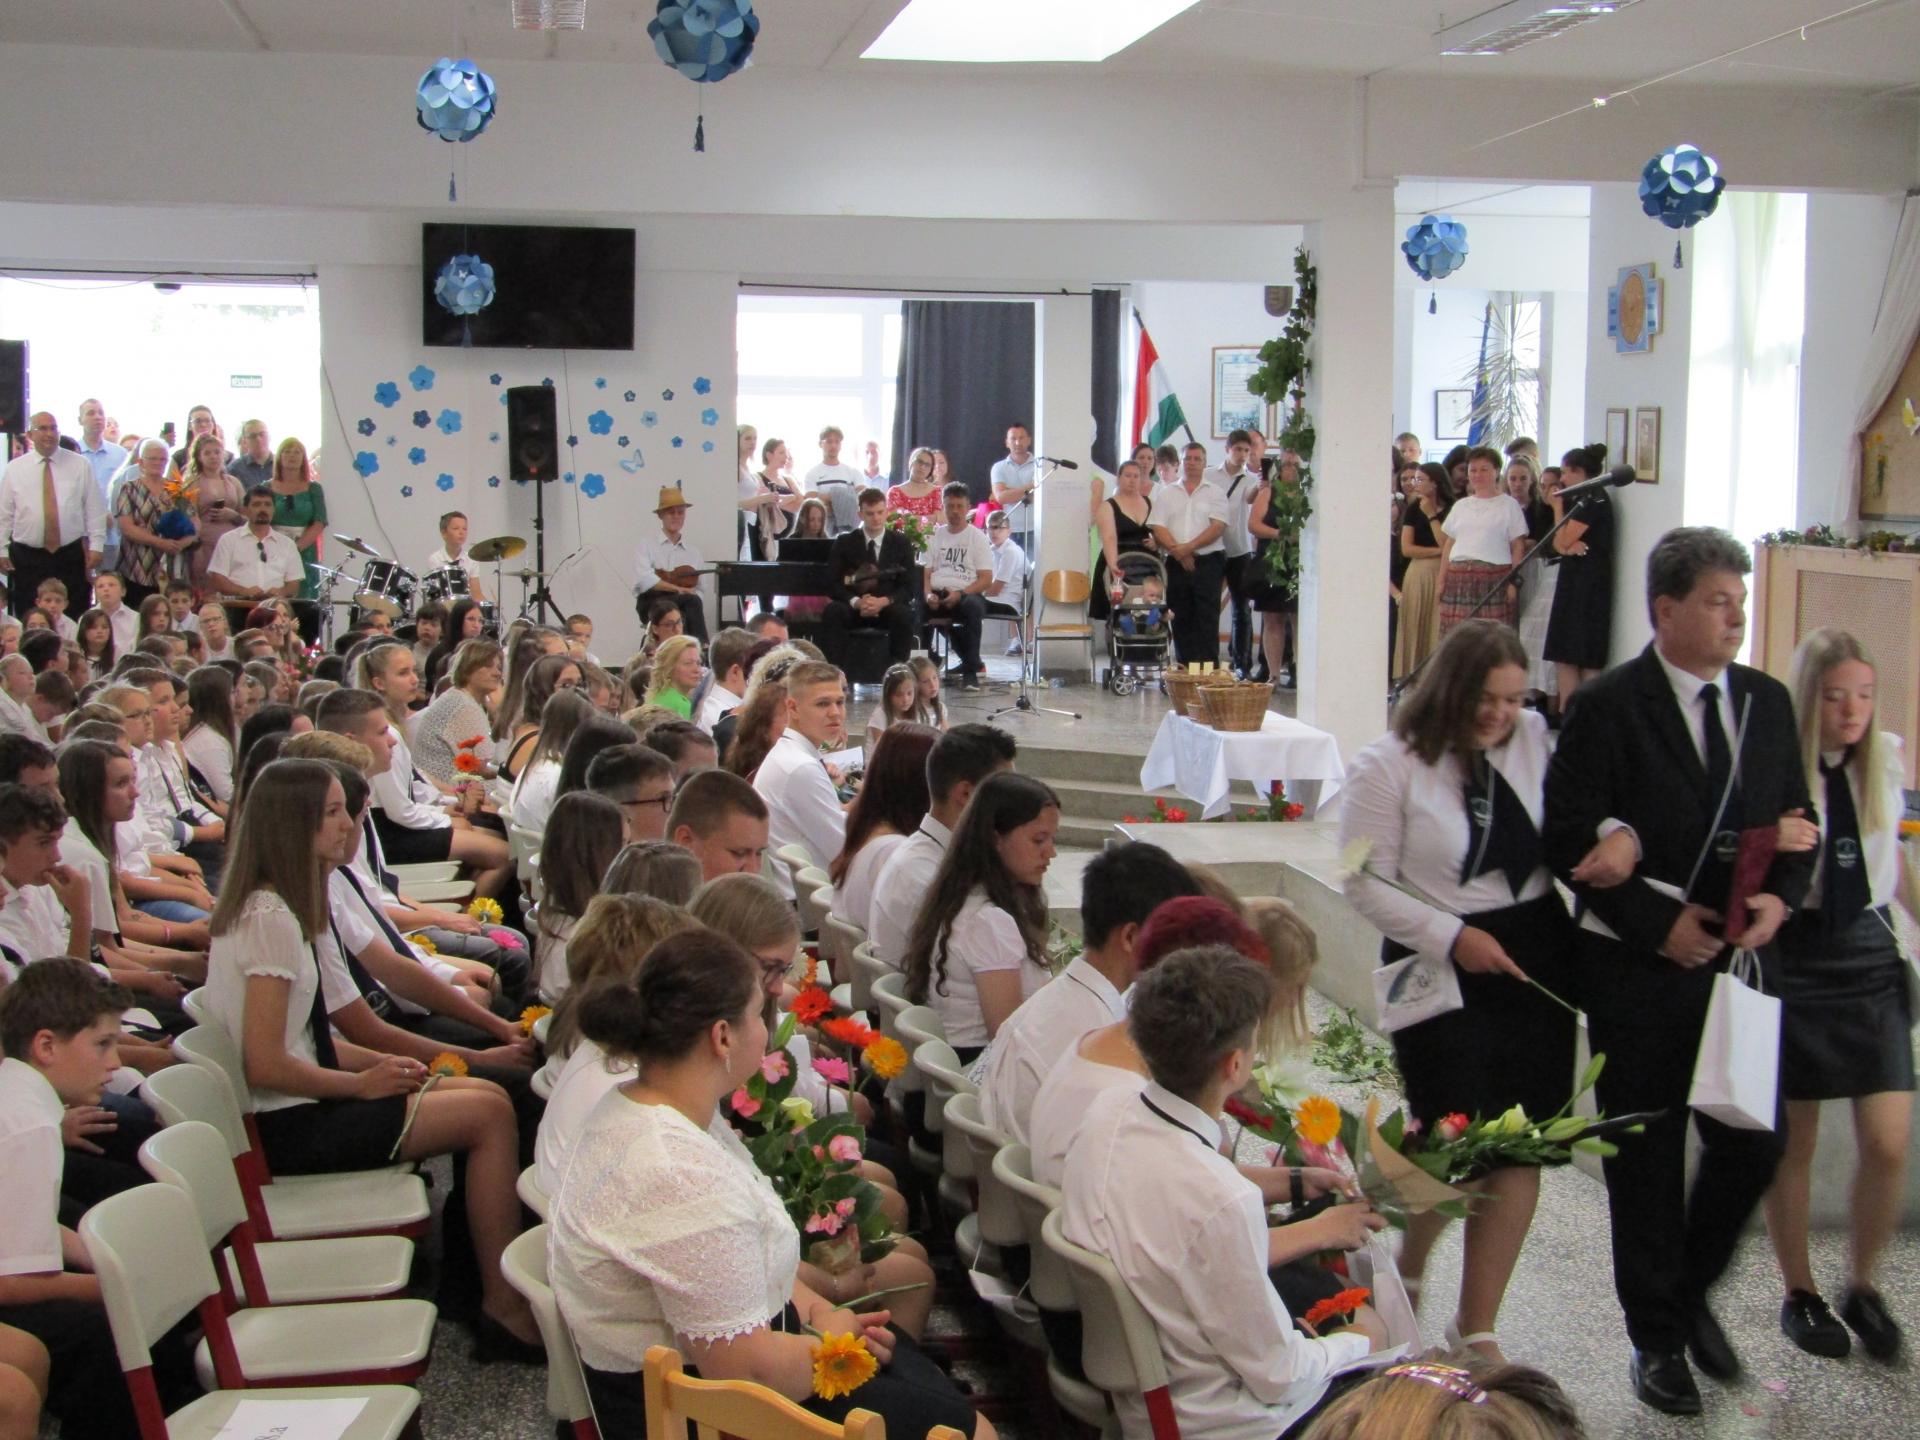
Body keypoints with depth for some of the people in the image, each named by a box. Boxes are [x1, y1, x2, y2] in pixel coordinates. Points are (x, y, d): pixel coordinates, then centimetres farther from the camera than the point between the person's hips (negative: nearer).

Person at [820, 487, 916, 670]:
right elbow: (832, 584, -2)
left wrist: (884, 601, -20)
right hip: (853, 608, 0)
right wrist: (856, 602, -22)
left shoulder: (900, 543, 6)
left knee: (904, 614, -33)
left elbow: (908, 587, 0)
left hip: (887, 608, 0)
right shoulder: (844, 542, 5)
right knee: (832, 611, -31)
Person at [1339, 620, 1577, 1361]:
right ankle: (1408, 1267, 31)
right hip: (1439, 968, -4)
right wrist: (1451, 936, -15)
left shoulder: (1536, 739, 2)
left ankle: (1477, 1327, 18)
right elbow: (1366, 885, -8)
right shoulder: (1389, 765, -8)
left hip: (1536, 958, 4)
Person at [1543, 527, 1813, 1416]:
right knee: (1647, 1159, 8)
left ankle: (1691, 1290, 33)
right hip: (1640, 972, -4)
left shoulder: (1767, 702, 7)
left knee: (1752, 1144, 5)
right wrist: (1658, 922, -16)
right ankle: (1657, 1337, 24)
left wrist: (1780, 896, -7)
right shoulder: (1607, 707, -10)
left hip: (1740, 961, 5)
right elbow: (1568, 839, -12)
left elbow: (1796, 823, 12)